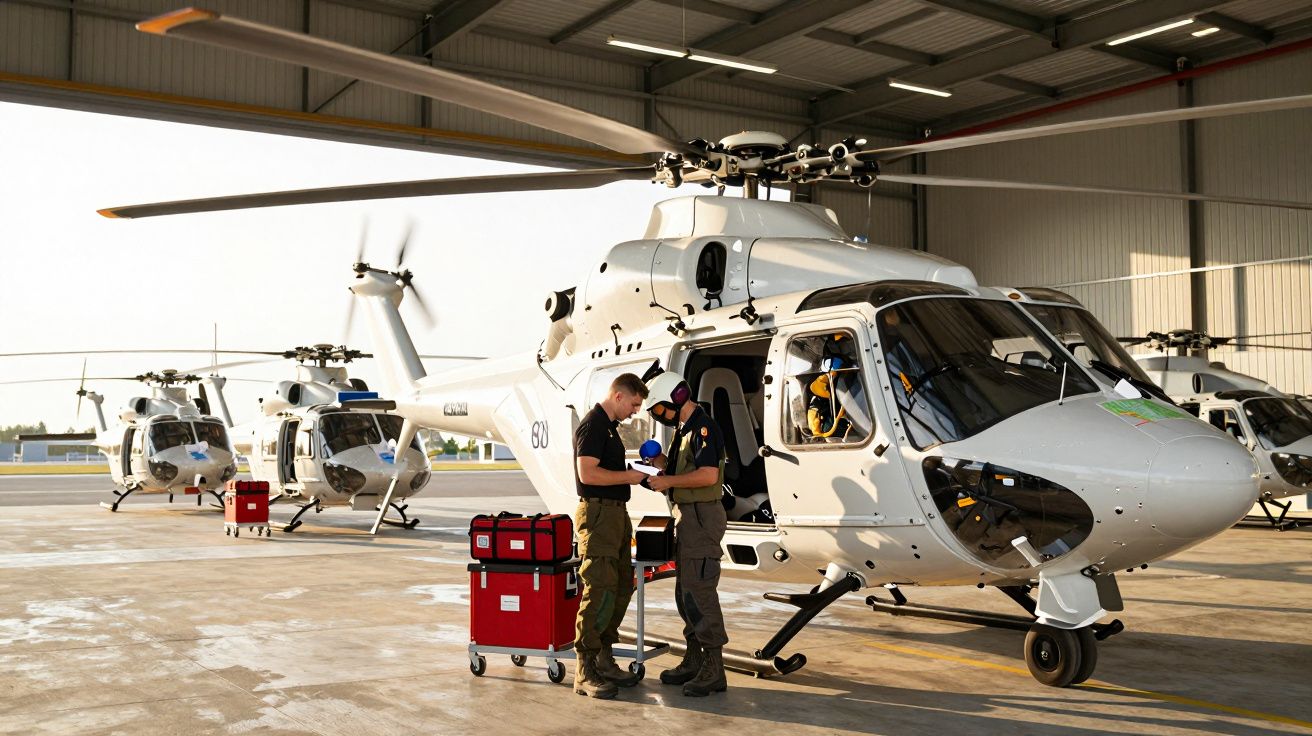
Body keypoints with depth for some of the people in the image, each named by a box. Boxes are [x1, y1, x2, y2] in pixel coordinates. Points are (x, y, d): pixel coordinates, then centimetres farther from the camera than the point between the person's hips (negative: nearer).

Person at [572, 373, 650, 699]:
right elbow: (588, 473, -22)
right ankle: (585, 671, -9)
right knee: (600, 591, -13)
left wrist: (635, 472, 12)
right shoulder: (592, 425, -13)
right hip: (597, 513, -11)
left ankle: (604, 659, 19)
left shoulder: (610, 426, 18)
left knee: (622, 587, 12)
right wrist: (628, 476, -13)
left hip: (616, 513, 11)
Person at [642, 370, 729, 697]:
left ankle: (713, 669, -5)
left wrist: (668, 481, -18)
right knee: (685, 592, 14)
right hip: (687, 515, 11)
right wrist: (665, 464, 6)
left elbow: (708, 474, -25)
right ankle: (693, 661, 23)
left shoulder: (703, 427, -15)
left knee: (700, 591, -9)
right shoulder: (685, 429, 17)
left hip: (701, 516, -11)